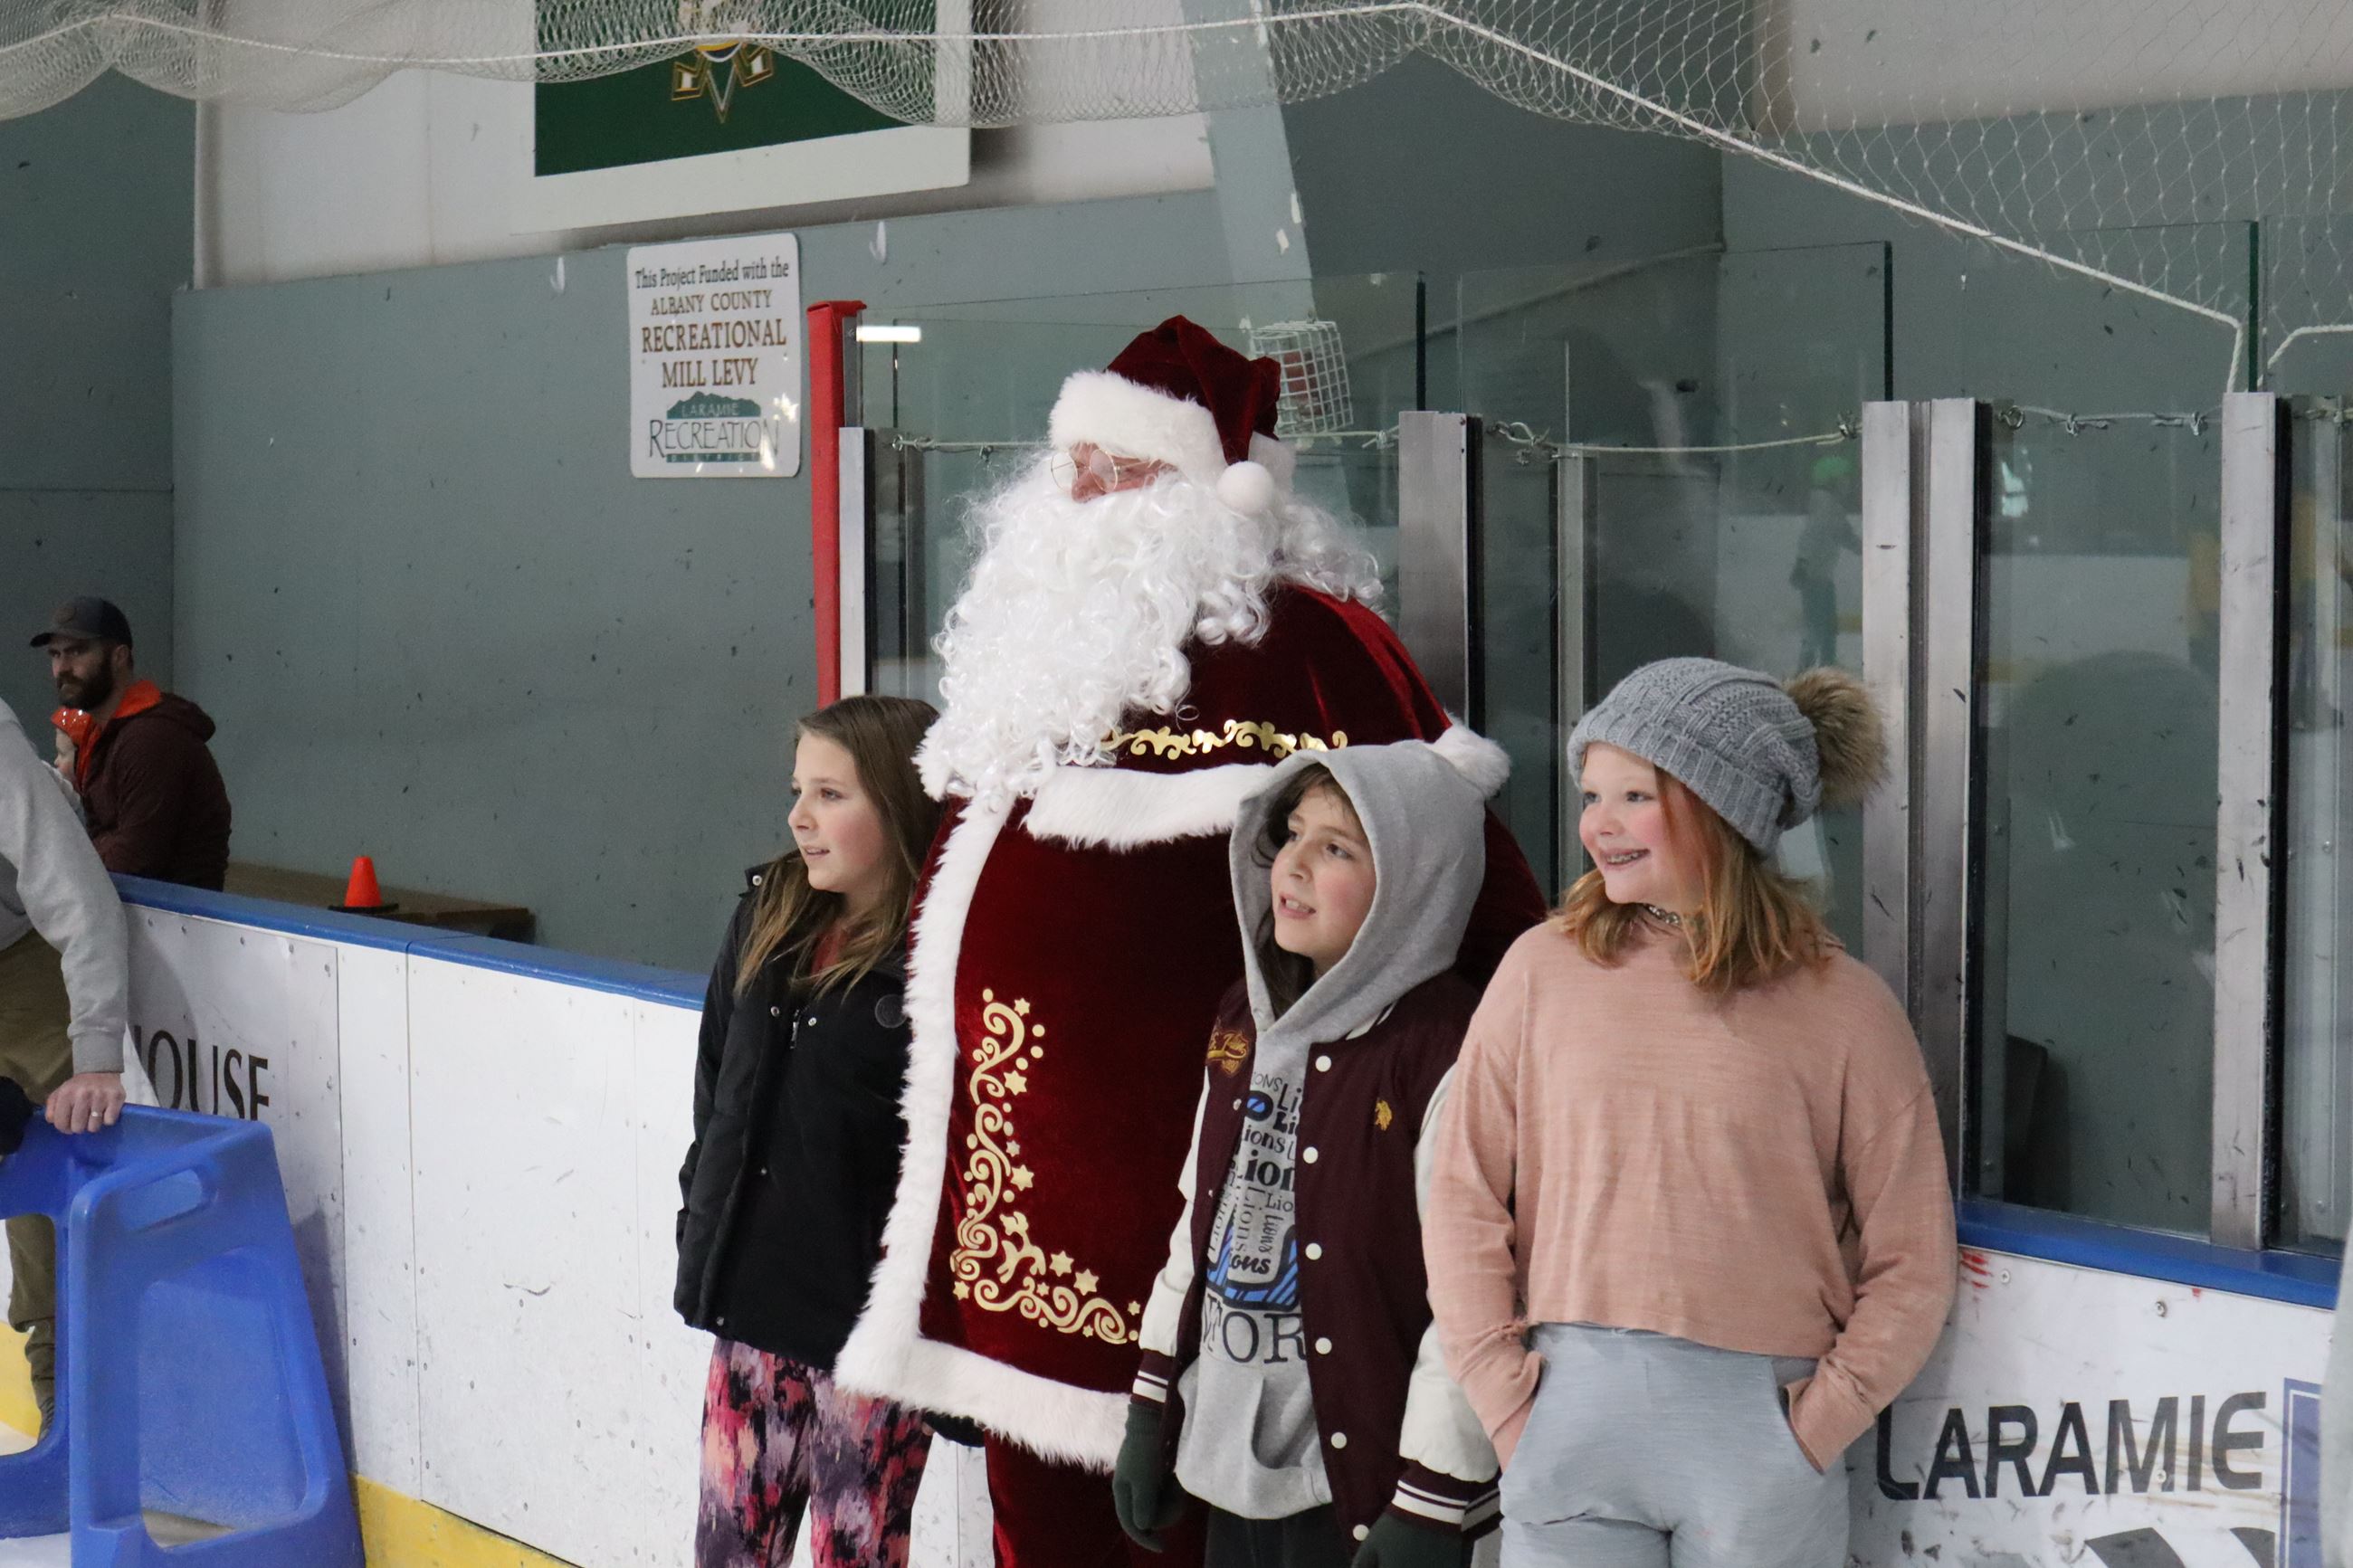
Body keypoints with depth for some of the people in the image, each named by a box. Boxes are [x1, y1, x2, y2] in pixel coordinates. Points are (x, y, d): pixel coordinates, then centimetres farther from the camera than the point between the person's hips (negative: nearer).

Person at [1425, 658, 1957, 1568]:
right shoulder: (1544, 971, 5)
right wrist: (1508, 1407, -1)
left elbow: (1910, 1267, 2)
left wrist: (1813, 1429, -5)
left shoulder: (1840, 1008, 1)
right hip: (1570, 1420, 1)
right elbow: (1464, 1204, 5)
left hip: (1758, 1428, -1)